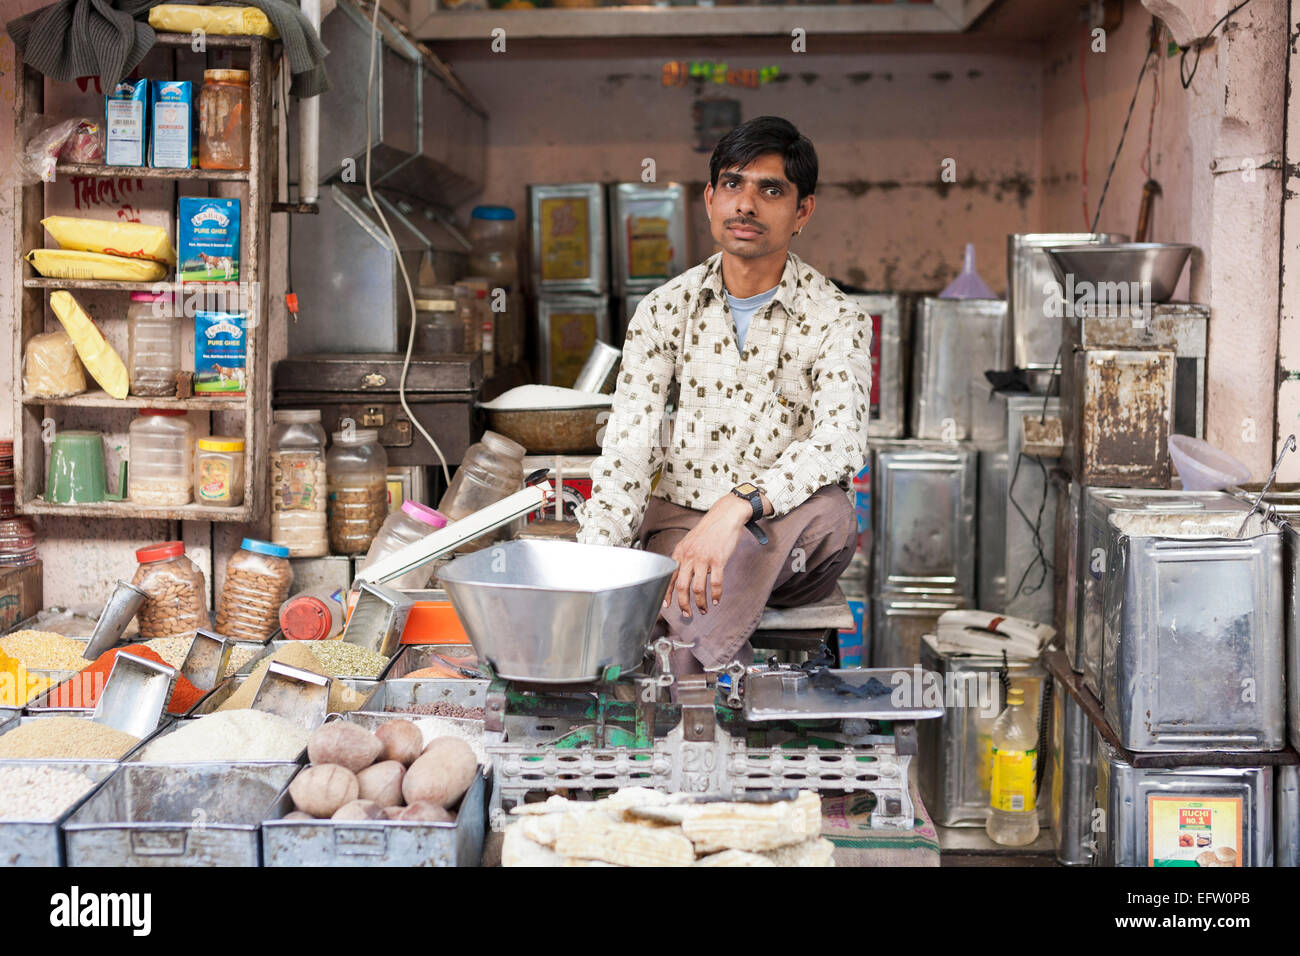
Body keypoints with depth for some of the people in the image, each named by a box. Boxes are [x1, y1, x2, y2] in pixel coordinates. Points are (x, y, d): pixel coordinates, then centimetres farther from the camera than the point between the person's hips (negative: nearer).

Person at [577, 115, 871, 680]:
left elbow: (840, 440, -21)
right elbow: (627, 451, -2)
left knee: (826, 510, -36)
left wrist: (738, 506, -39)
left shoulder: (834, 321, -3)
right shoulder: (664, 310, 5)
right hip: (681, 520, 0)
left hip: (790, 534, 0)